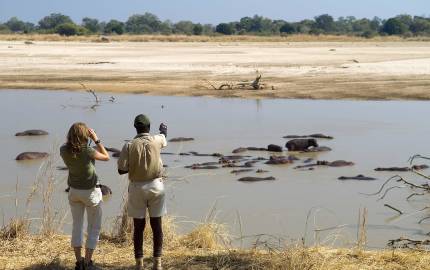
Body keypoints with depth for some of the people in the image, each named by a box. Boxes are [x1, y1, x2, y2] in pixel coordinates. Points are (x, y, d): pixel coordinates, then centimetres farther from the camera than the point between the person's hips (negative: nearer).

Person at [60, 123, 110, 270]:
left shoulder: (64, 150, -13)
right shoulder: (87, 151, -27)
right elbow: (106, 157, -11)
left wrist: (74, 137, 0)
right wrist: (96, 140, -12)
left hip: (74, 191, 5)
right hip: (90, 191, -4)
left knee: (77, 226, 16)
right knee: (94, 227, 9)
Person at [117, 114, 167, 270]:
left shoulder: (129, 146, -10)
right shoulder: (157, 140, -4)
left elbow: (121, 170, -10)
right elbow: (164, 139, 22)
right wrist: (163, 130, 45)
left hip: (137, 187, -1)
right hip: (156, 186, 1)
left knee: (139, 226, 7)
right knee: (156, 225, 8)